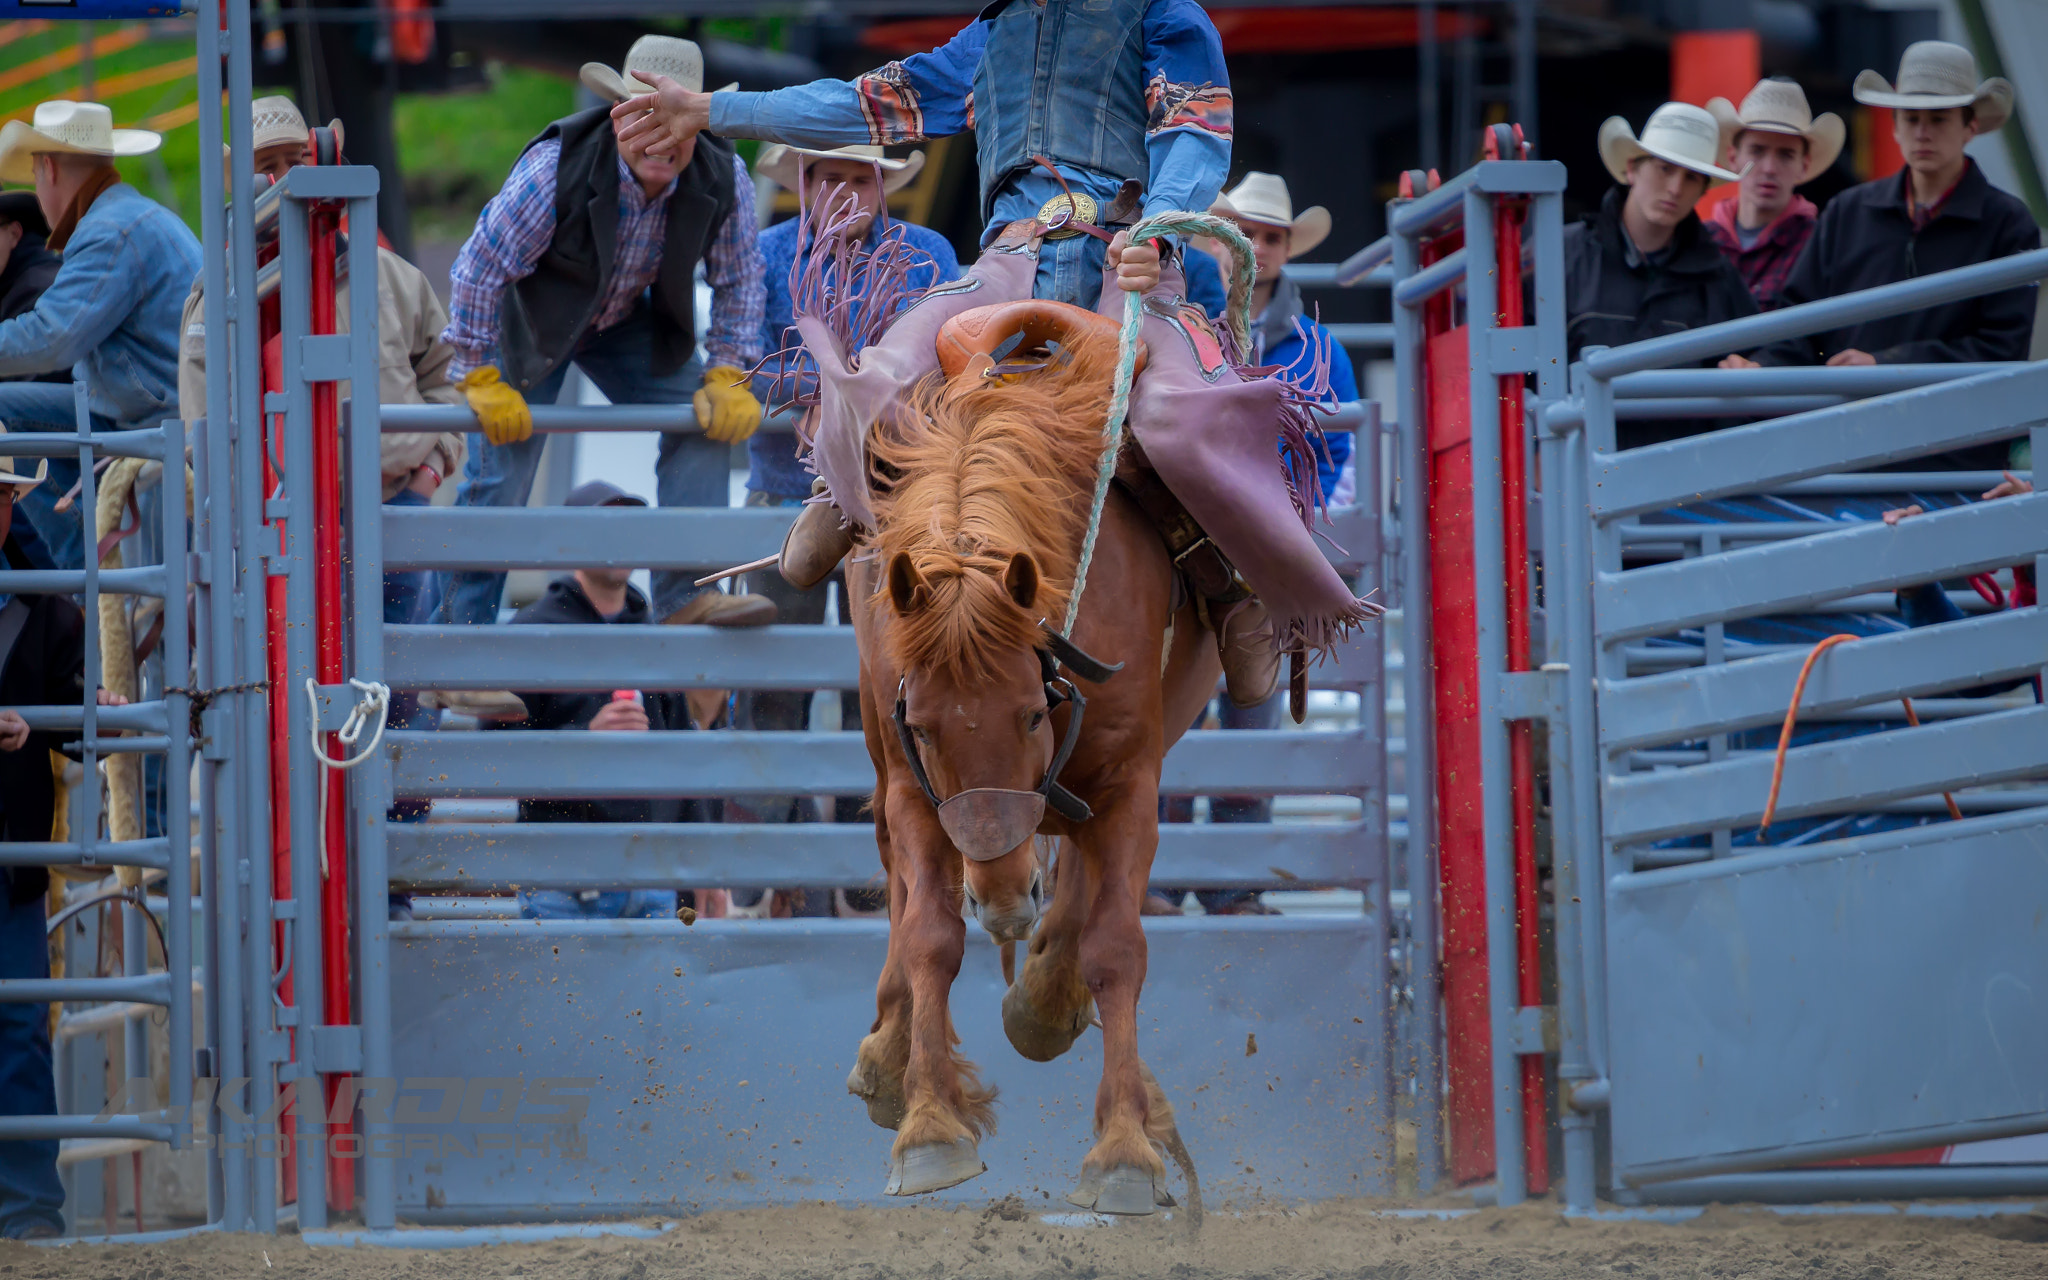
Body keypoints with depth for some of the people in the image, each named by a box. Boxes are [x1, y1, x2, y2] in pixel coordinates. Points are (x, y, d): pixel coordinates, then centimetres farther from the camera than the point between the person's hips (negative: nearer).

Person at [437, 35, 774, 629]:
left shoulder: (723, 179, -22)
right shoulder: (555, 168, -35)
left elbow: (739, 282, -5)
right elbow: (478, 269, -27)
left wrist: (729, 378, -12)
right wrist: (481, 379, -25)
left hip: (627, 323, 4)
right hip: (532, 321, -4)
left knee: (709, 415, -16)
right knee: (500, 475, -9)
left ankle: (685, 594, -15)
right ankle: (460, 627, 4)